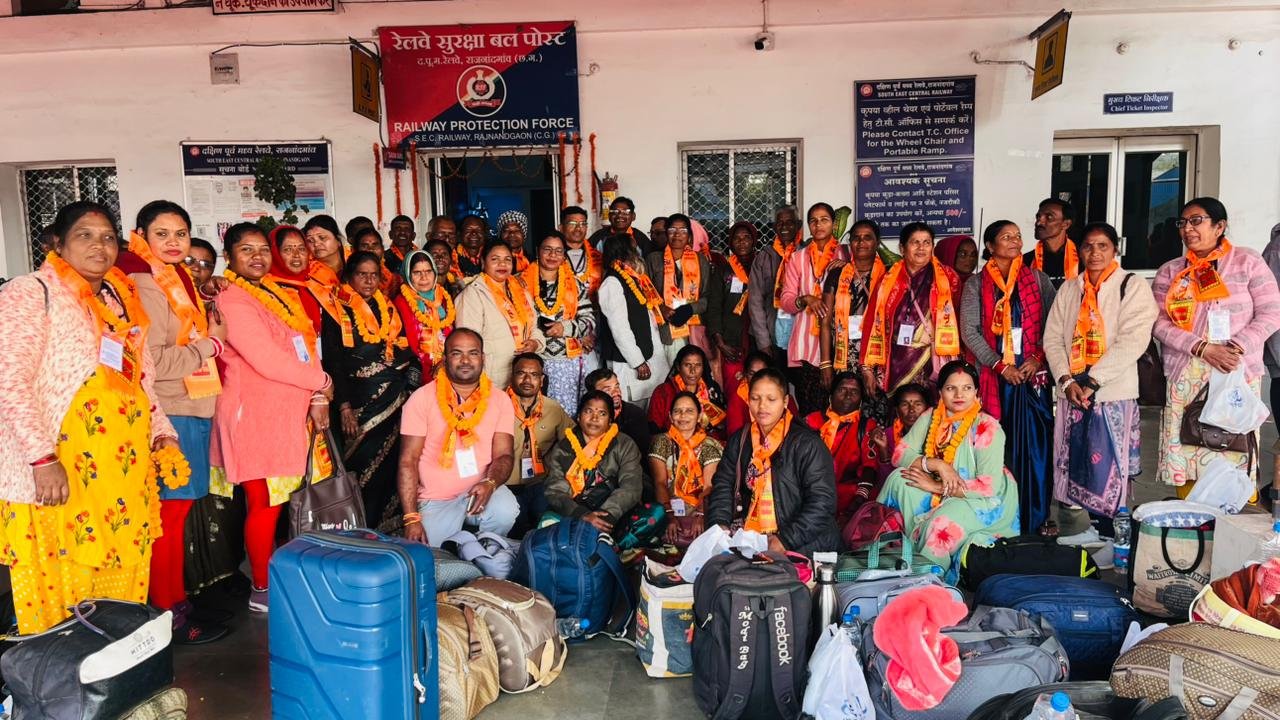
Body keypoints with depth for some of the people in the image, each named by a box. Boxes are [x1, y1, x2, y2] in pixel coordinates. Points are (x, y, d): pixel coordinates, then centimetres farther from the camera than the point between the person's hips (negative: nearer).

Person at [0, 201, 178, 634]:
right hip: (62, 472, -6)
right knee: (65, 582, 1)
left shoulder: (120, 299, 16)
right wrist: (42, 457, -20)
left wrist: (162, 433, 13)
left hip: (126, 467, 6)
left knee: (123, 577, 11)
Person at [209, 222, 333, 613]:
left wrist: (317, 397, -2)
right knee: (266, 503, -2)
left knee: (283, 500, 11)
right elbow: (266, 361, -18)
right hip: (255, 415, -7)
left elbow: (306, 347, 11)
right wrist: (321, 383, -7)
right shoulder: (232, 301, -10)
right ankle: (262, 591, 10)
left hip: (290, 413, 7)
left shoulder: (280, 296, 16)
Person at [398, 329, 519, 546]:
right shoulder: (422, 398, -5)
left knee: (506, 510, -30)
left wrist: (490, 483, -28)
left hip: (481, 488, 1)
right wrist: (411, 518, -14)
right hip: (435, 500, -1)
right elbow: (409, 460, -7)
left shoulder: (500, 400, 1)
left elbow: (504, 455, -4)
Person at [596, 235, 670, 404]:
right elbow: (620, 330, -18)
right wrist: (638, 363, -18)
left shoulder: (635, 280, 15)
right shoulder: (612, 284, -13)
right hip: (627, 364, -9)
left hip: (648, 358, 9)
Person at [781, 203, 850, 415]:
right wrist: (805, 299, -11)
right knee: (810, 409, -3)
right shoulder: (797, 258, 13)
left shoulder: (845, 255, 9)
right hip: (806, 343, 1)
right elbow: (786, 300, 9)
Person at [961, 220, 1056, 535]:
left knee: (1036, 443, -1)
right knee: (997, 445, -1)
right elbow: (969, 330, -2)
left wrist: (1037, 358, -9)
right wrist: (1001, 366, -9)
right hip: (994, 375, -1)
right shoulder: (976, 284, 7)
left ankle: (1038, 515, 9)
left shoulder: (1037, 279, 10)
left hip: (1033, 374, 1)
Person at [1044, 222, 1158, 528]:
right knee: (1070, 467, 6)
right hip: (1071, 394, 4)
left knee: (1110, 472, -2)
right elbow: (1052, 338, 7)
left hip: (1113, 394, -4)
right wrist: (1067, 380, -8)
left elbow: (1132, 342, -10)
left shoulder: (1133, 286, 0)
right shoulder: (1068, 289, 13)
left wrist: (1092, 381, -15)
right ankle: (1070, 539, 15)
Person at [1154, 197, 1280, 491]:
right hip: (1184, 378, 2)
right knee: (1184, 453, 0)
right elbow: (1160, 322, -1)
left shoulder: (1247, 262, 4)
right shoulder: (1170, 272, 9)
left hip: (1237, 375, -2)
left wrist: (1237, 347, -14)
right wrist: (1202, 348, -15)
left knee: (1233, 455, -3)